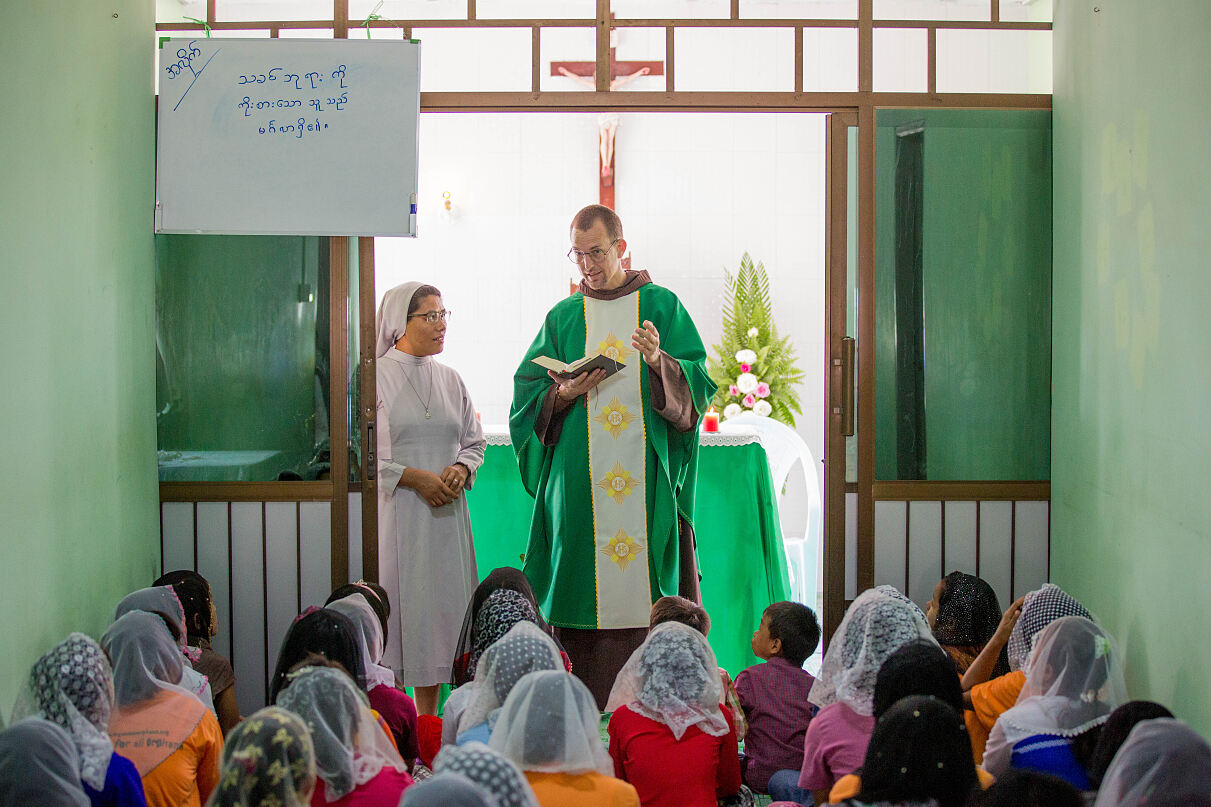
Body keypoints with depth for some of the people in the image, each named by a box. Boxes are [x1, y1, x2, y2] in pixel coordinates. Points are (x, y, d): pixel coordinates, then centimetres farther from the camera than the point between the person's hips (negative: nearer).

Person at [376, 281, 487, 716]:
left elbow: (475, 442, 18)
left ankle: (428, 719, 13)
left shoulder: (450, 380, 13)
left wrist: (461, 469, -3)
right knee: (396, 604, -6)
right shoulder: (376, 377, -3)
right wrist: (414, 477, -15)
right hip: (394, 514, -5)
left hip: (445, 514, 5)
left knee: (440, 600, 4)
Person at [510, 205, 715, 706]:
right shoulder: (563, 317, 14)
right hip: (579, 477, 1)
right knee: (582, 588, -3)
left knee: (646, 594, -5)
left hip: (648, 478, -1)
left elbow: (698, 384, 1)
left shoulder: (661, 305, 9)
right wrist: (565, 393, -10)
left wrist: (660, 361, -18)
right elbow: (528, 395, 10)